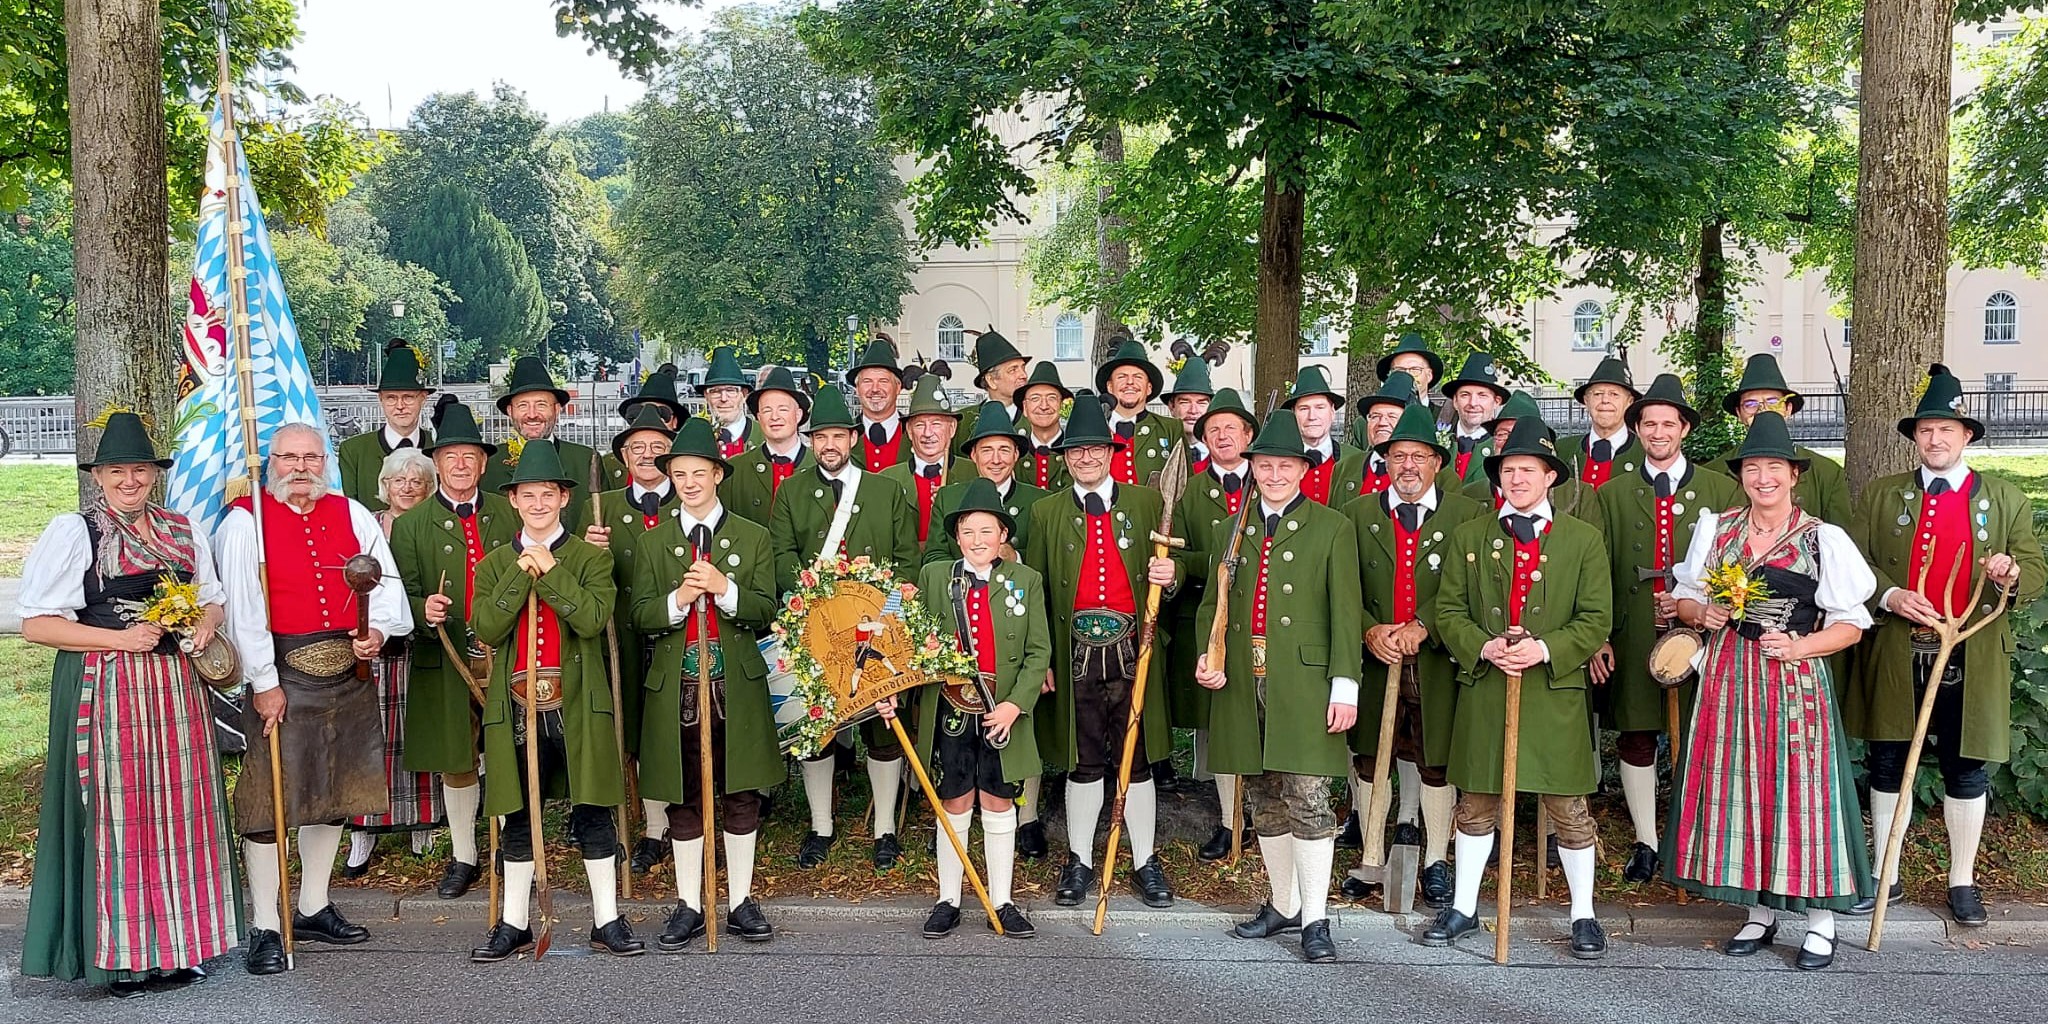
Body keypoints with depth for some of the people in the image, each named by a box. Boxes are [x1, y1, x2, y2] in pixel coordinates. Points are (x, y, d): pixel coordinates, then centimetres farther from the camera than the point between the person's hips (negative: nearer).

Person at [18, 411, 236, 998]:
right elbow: (35, 623, -8)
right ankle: (118, 955, 8)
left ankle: (176, 944, 18)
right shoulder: (73, 533, -3)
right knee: (115, 814, -2)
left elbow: (211, 599, 25)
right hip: (105, 692, -5)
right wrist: (121, 638, -15)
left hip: (174, 687, 5)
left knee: (179, 811, 7)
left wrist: (205, 625, 2)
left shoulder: (184, 532, 12)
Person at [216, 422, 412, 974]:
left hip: (349, 674, 5)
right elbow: (241, 607, -11)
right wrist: (264, 681, -15)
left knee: (333, 792, 15)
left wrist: (380, 628, -10)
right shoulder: (245, 520, -6)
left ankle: (314, 909, 30)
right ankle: (265, 929, 6)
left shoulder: (352, 514, 9)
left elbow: (387, 581, 10)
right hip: (282, 678, -5)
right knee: (270, 798, -4)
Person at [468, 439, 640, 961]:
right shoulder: (495, 564, 10)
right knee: (518, 817, 10)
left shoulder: (591, 557, 4)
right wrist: (521, 575, -11)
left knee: (593, 813, 4)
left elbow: (593, 619, -12)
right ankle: (514, 925, 20)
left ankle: (607, 921, 14)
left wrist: (551, 571, -14)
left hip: (578, 705, -2)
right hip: (516, 706, 2)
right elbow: (486, 629, -4)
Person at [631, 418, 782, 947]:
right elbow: (640, 616, 2)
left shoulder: (753, 538, 5)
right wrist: (677, 600, -17)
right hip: (674, 685, 1)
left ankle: (742, 903, 17)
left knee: (741, 793, 5)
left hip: (738, 684, 0)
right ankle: (689, 905, 16)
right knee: (683, 796, 6)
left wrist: (724, 589, -18)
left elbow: (766, 610, -1)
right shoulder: (653, 542, 8)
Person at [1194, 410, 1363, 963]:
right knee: (1264, 804, 12)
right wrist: (1206, 656, -2)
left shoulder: (1332, 528, 2)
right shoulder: (1233, 529, 15)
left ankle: (1314, 919, 3)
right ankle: (1284, 905, 25)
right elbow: (1212, 604, 17)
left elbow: (1345, 613, -3)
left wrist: (1344, 687, -11)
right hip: (1243, 683, 5)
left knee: (1307, 801, -7)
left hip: (1304, 683, -4)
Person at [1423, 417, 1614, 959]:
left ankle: (1583, 915, 20)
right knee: (1475, 803, 10)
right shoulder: (1469, 537, 7)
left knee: (1568, 807, 5)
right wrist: (1485, 648, -13)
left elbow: (1596, 620, -1)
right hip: (1483, 691, 2)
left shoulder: (1583, 539, 3)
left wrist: (1545, 650, -17)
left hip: (1556, 692, -1)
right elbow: (1448, 612, 5)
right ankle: (1463, 908, 23)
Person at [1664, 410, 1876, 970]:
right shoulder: (1715, 529, 8)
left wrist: (1798, 646, -17)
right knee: (1739, 786, 7)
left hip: (1794, 680, -3)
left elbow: (1850, 625, -1)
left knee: (1800, 789, -2)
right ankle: (1759, 912, 21)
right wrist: (1701, 613, -7)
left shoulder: (1824, 539, -1)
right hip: (1728, 676, 3)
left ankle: (1820, 922, 12)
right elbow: (1686, 596, 15)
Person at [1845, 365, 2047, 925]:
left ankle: (1963, 881, 20)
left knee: (1966, 770, 6)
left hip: (1971, 661, 0)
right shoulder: (1880, 495, 8)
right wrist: (1888, 595, -14)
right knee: (1887, 766, 7)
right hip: (1895, 658, 0)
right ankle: (1883, 875, 19)